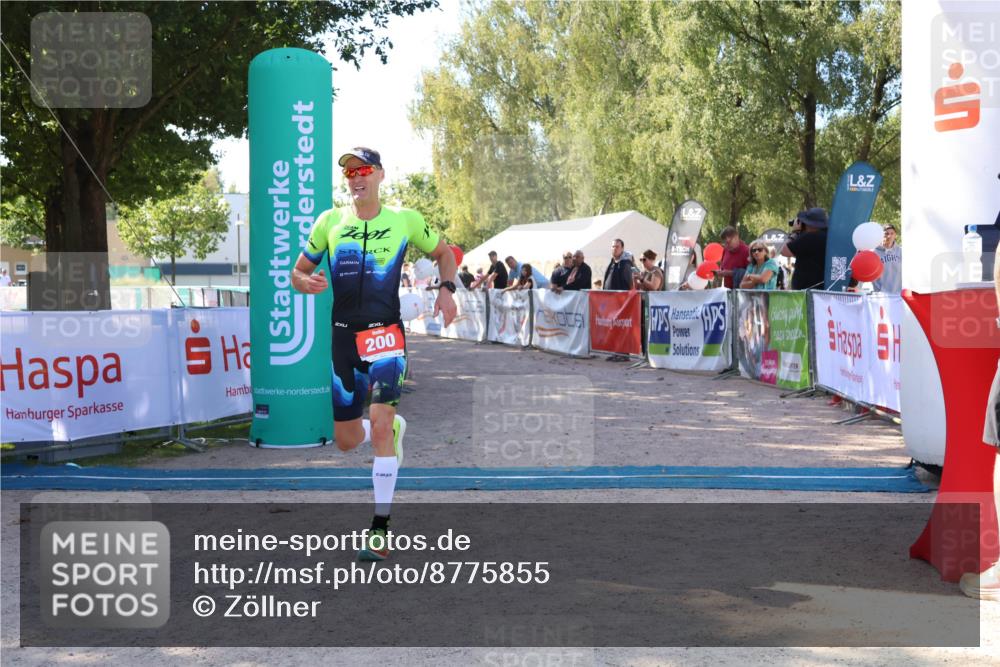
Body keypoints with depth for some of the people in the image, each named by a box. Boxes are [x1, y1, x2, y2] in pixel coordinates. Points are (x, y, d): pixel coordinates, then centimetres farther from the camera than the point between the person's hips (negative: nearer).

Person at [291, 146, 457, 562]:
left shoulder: (404, 220, 2)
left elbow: (443, 251, 17)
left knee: (379, 426, -17)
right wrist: (306, 283, -12)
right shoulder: (329, 221, 6)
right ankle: (394, 428, 43)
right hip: (343, 336, 3)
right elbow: (299, 270, 12)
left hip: (386, 334, -3)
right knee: (346, 441, 8)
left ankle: (381, 527, -8)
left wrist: (447, 288, -1)